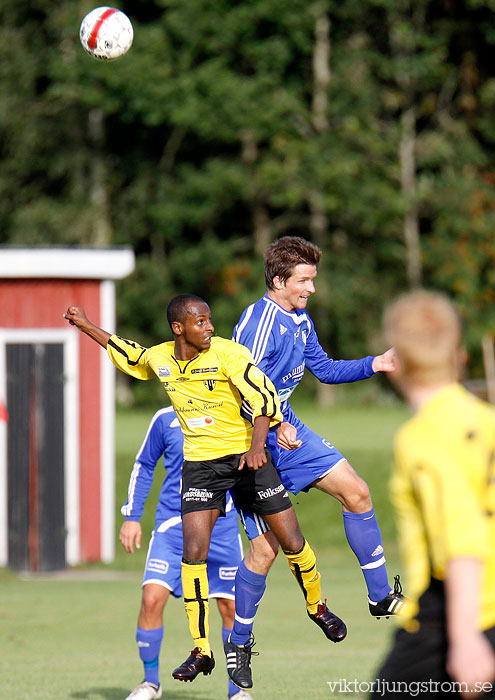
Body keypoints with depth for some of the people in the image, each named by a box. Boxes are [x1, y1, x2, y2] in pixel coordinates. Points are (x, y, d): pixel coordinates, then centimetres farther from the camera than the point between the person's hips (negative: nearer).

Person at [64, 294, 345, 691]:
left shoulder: (227, 353, -13)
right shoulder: (158, 360, 1)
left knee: (292, 542, -1)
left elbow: (263, 395, -18)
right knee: (194, 553, -11)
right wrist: (86, 326, 28)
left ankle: (317, 607, 29)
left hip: (246, 455, -2)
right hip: (199, 464, 3)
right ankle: (202, 651, -4)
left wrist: (257, 445, -32)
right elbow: (126, 353, 24)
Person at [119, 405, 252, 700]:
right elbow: (144, 466, 12)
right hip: (173, 526, -1)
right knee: (152, 598, -14)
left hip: (221, 529, 1)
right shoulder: (166, 419, 2)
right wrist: (132, 516, 8)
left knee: (231, 607, 0)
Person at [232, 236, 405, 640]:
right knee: (266, 548, -10)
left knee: (355, 491, 6)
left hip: (287, 430, 9)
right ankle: (236, 641, 6)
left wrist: (374, 365, 9)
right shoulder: (259, 322, -21)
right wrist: (275, 427, -42)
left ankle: (381, 598, 17)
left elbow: (325, 370, 21)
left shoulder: (300, 319, 8)